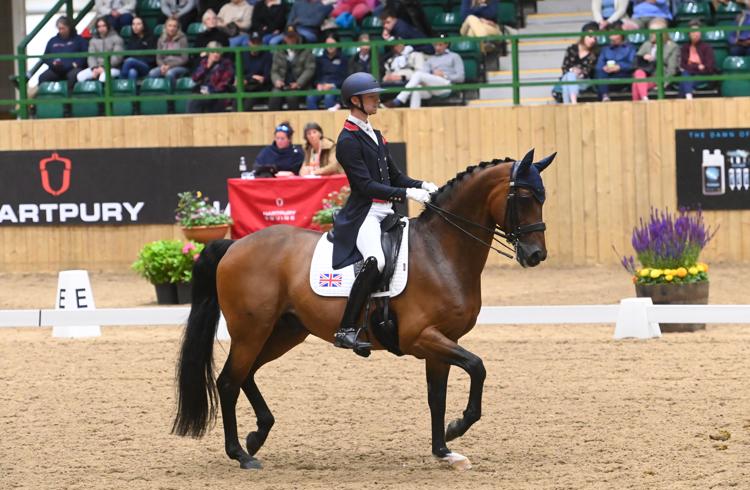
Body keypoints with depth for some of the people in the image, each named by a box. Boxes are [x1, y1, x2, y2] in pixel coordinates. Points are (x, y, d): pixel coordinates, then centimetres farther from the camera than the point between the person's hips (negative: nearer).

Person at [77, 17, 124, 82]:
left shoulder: (116, 38, 1)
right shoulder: (94, 40, 17)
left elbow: (117, 57, -8)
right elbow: (91, 56, 8)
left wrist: (104, 67, -16)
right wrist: (94, 68, -12)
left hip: (112, 68, -5)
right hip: (97, 66, 5)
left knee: (103, 76, -39)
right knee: (80, 76, -19)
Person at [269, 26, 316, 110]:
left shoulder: (306, 51, 7)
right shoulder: (278, 52, 17)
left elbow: (310, 69, -2)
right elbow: (274, 71, 15)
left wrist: (298, 83, -15)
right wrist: (277, 80, -8)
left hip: (300, 85, -3)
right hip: (283, 84, 3)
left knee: (291, 96, -34)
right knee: (275, 96, -29)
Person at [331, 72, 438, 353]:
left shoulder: (375, 137, 19)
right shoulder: (348, 141, -9)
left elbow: (395, 177, 21)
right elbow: (366, 185, -16)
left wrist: (422, 186, 3)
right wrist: (407, 194, -21)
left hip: (385, 213, 10)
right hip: (362, 216, -10)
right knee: (376, 260, -34)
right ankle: (346, 330, -32)